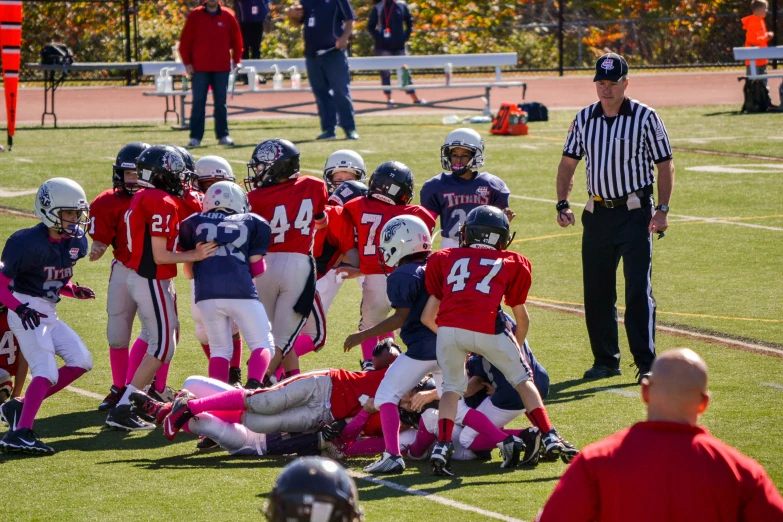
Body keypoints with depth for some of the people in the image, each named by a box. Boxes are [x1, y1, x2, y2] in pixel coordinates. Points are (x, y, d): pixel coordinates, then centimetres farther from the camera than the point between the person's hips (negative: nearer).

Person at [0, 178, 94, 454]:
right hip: (27, 313, -9)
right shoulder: (30, 242, -18)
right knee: (47, 372, -20)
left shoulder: (74, 242, 6)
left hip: (49, 314, 9)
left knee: (81, 361, 6)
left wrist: (74, 291, -1)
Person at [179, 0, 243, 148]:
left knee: (221, 102, 5)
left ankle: (223, 135, 9)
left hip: (222, 68, 1)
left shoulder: (228, 16, 5)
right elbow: (185, 40, 2)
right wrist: (187, 62, -3)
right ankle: (195, 137, -2)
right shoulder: (195, 15, 1)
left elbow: (236, 39, 11)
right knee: (198, 102, -2)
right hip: (200, 68, -1)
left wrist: (237, 60, 4)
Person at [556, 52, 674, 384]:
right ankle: (605, 360, 20)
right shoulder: (584, 119, 7)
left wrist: (662, 209, -9)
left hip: (635, 213, -4)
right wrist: (562, 204, 2)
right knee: (596, 292, 8)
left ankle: (646, 363, -7)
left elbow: (665, 165, -1)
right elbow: (569, 162, 14)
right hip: (597, 213, 4)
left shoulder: (645, 118, -4)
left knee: (638, 291, -10)